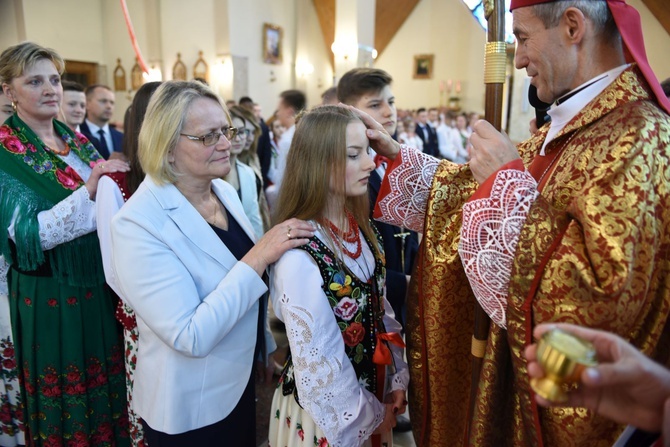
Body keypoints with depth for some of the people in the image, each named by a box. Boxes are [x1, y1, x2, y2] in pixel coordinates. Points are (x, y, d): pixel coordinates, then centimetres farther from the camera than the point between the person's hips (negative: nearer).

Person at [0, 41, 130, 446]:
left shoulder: (77, 140, 6)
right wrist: (89, 191, -31)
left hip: (102, 286, 6)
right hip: (51, 298, -5)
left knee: (111, 383, 20)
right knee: (64, 396, 13)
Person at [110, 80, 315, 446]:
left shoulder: (225, 192, -3)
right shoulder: (138, 223, -26)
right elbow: (192, 337, -30)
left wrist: (267, 347, 16)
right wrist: (259, 256, -32)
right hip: (188, 406, -6)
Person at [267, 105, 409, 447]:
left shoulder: (358, 227, -6)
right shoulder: (299, 254, -29)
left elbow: (380, 309, 4)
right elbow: (318, 366, -23)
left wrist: (396, 380, 2)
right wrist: (367, 416, -10)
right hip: (328, 413, -6)